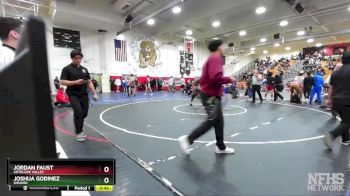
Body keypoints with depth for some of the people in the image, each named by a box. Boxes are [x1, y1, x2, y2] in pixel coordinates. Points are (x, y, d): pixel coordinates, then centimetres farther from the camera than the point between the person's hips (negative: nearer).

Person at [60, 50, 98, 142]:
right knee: (78, 111, -19)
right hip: (73, 94, -5)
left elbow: (89, 82, 12)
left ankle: (80, 130, 28)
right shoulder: (67, 69, -2)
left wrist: (94, 93, 4)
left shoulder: (84, 69, 12)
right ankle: (78, 132, -1)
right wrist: (75, 82, -20)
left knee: (84, 113, 6)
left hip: (84, 94, 5)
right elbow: (62, 82, -7)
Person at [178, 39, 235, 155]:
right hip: (211, 96, -11)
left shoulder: (212, 59, 18)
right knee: (211, 121, -9)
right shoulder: (216, 59, -14)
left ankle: (220, 147, 23)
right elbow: (216, 77, -29)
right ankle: (187, 139, -1)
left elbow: (208, 77, 21)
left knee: (219, 121, 13)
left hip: (212, 95, 11)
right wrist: (229, 80, -14)